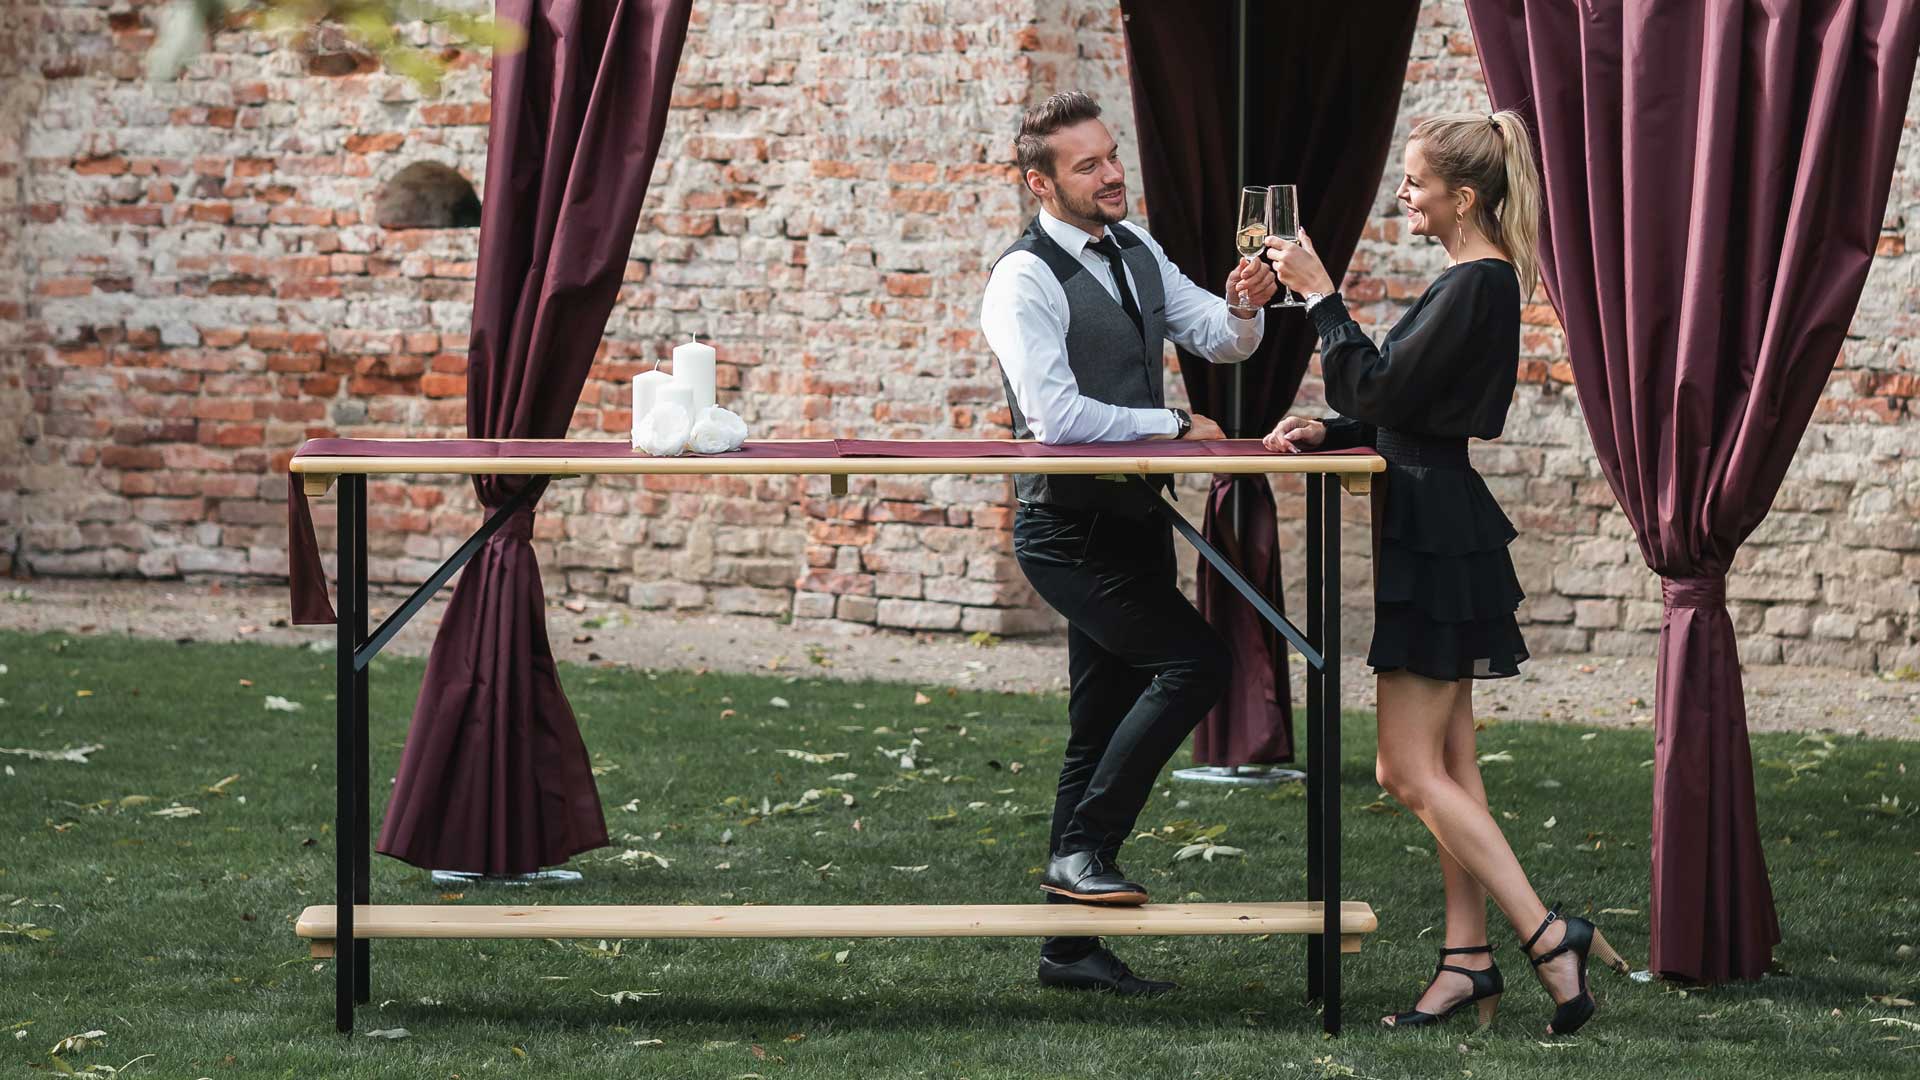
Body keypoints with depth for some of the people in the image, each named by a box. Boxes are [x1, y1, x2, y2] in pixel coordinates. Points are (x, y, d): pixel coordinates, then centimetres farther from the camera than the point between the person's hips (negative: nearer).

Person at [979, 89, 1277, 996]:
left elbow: (1218, 341, 10)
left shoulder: (1134, 249, 9)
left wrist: (1243, 308, -13)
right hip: (1071, 530, -8)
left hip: (1133, 516, 8)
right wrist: (1174, 427, -15)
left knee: (1104, 729, 10)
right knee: (1194, 662, -20)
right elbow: (1055, 416, -24)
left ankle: (1071, 946, 15)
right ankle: (1084, 848, -10)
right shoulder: (1025, 278, -16)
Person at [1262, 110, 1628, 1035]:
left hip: (1437, 535, -10)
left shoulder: (1475, 286, -17)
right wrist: (1329, 430, 7)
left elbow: (1381, 390, -19)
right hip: (1437, 530, 10)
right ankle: (1469, 964, 14)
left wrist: (1320, 297, -13)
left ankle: (1551, 938, -10)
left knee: (1411, 771, -8)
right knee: (1444, 766, 11)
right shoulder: (1476, 281, 14)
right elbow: (1406, 408, 21)